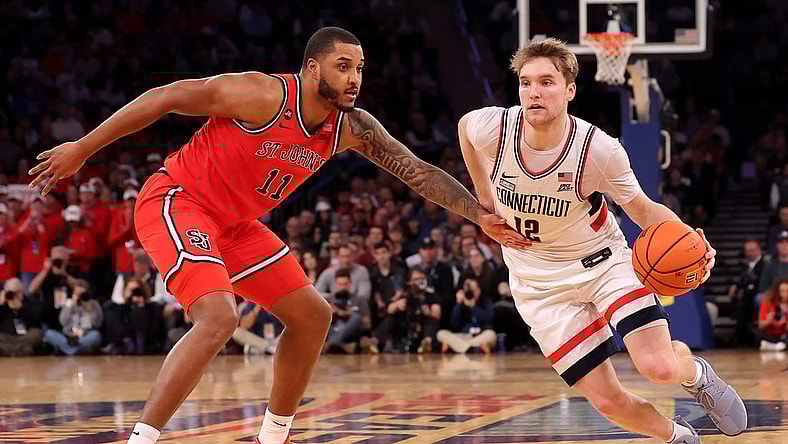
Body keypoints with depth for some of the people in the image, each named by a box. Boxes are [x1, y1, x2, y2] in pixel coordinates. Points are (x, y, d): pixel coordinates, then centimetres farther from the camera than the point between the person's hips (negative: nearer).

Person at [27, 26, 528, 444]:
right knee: (219, 318, -29)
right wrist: (83, 149, -16)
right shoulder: (264, 96, -26)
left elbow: (420, 172, -1)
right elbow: (166, 97, -20)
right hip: (176, 202, -9)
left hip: (233, 222, 9)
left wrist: (482, 216, -12)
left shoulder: (353, 127, -6)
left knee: (313, 315, 10)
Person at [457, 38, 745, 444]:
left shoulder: (599, 149, -23)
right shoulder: (491, 128, -20)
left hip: (602, 260, -1)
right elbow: (464, 124, 6)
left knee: (658, 367, -22)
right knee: (608, 402, -5)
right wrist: (486, 198, 8)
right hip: (541, 284, 1)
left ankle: (697, 374, 17)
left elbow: (642, 208, -7)